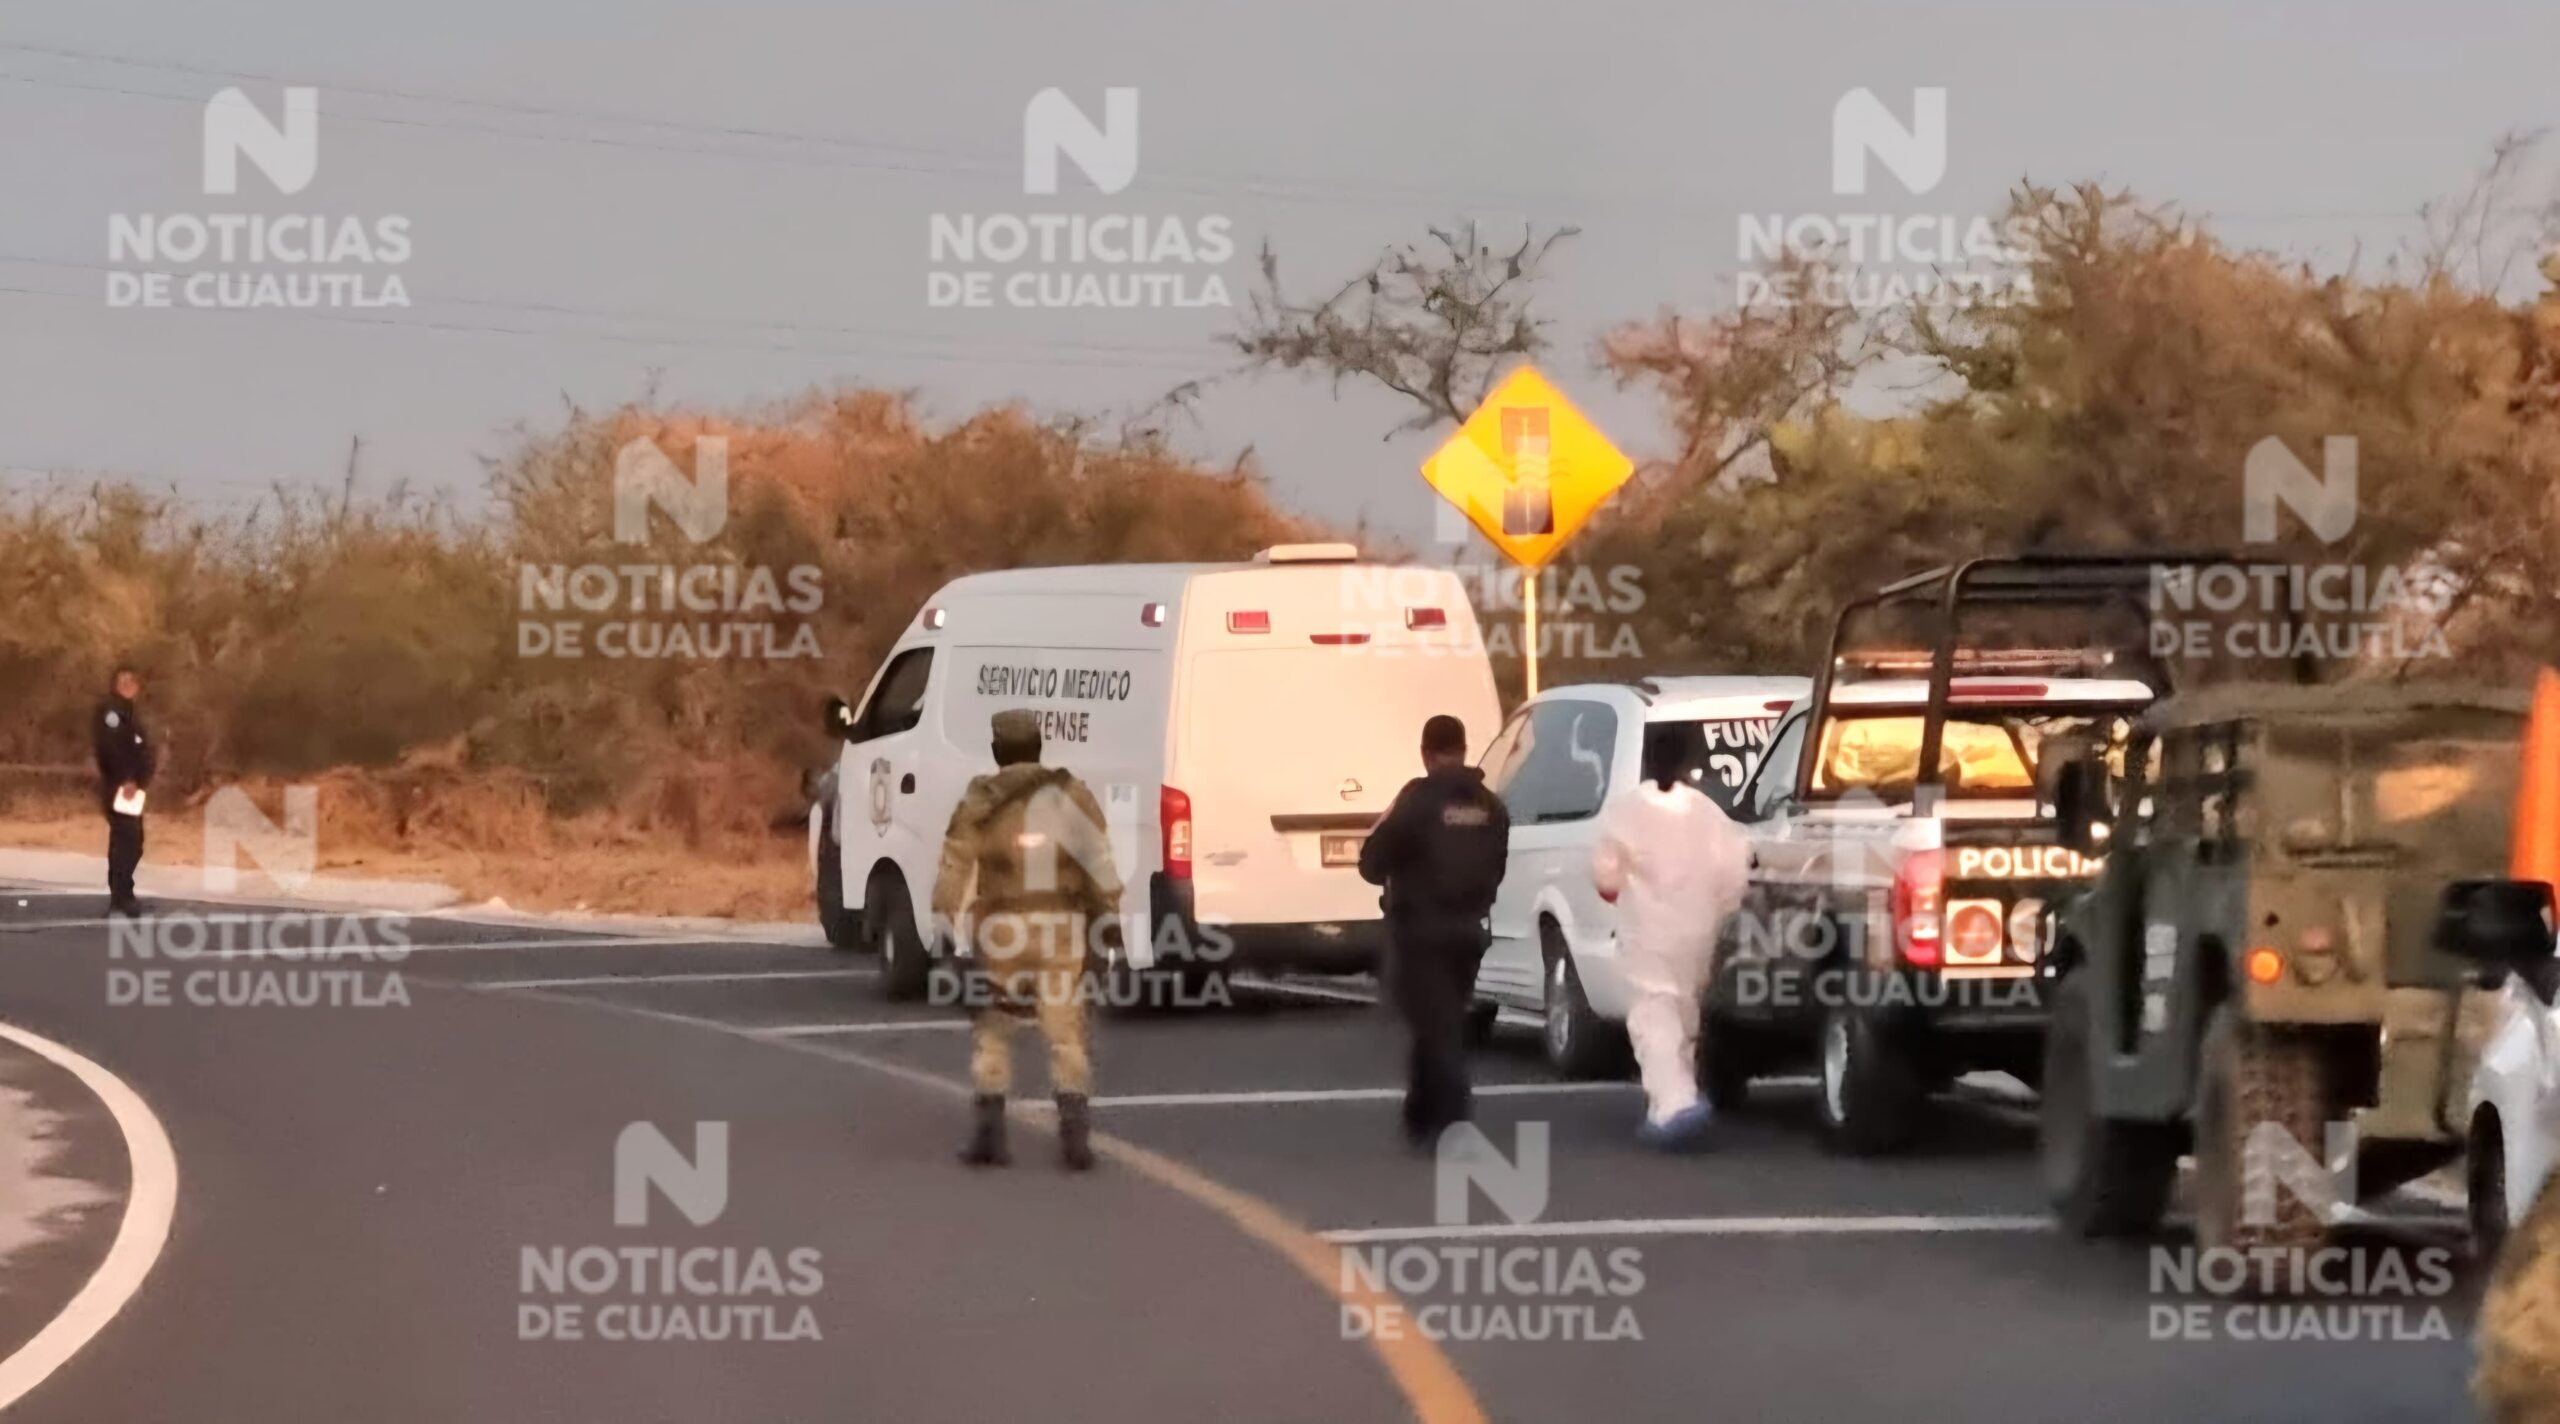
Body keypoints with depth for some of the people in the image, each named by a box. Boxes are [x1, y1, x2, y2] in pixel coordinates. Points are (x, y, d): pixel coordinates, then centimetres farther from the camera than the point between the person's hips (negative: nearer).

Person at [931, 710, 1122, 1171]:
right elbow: (1101, 870, 3)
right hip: (1061, 931, 0)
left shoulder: (978, 804, 3)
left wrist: (946, 928, 2)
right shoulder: (1071, 796, 5)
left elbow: (954, 872, -1)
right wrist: (1106, 921, 10)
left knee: (991, 1030, 13)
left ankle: (990, 1132, 9)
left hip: (999, 929, 0)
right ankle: (1074, 1131, -5)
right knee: (1065, 1033, 5)